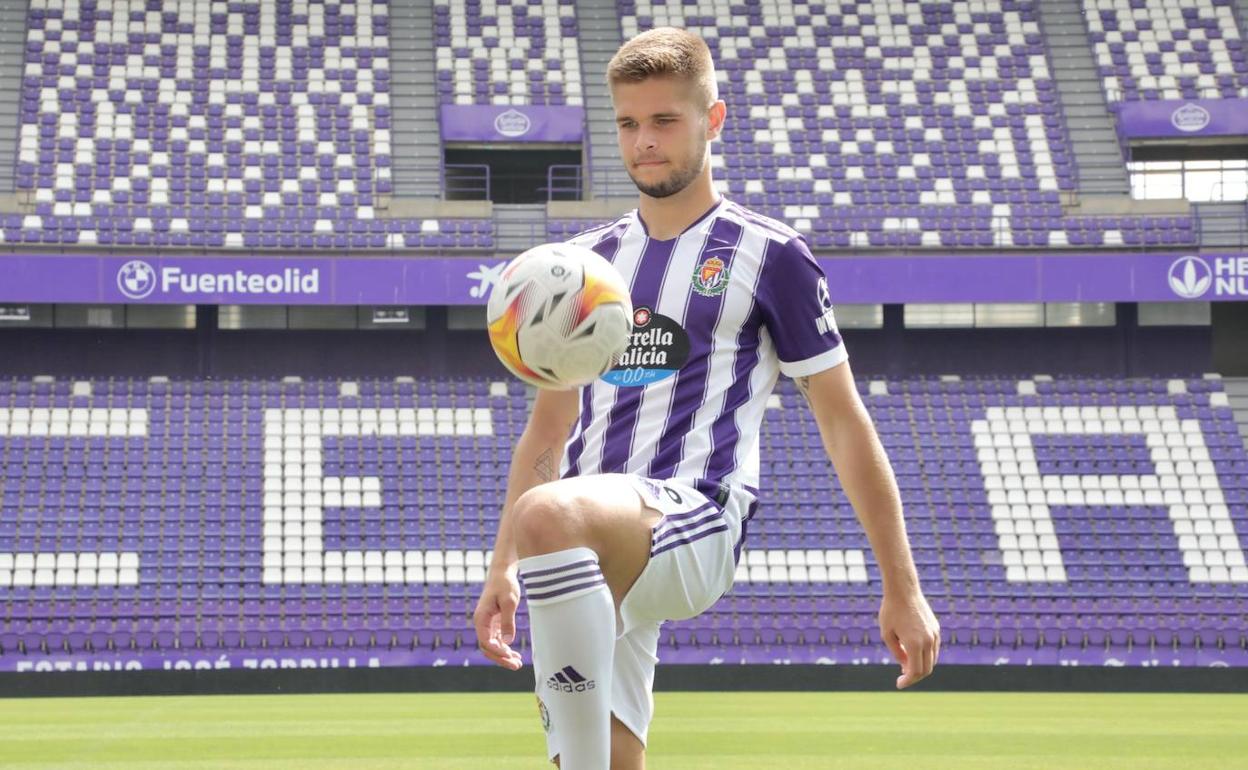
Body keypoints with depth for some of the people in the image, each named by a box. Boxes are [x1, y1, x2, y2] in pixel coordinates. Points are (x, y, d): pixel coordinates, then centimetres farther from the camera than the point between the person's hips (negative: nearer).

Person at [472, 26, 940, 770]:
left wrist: (903, 590, 2)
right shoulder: (588, 261, 19)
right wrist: (503, 570, 18)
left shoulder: (771, 256, 4)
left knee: (549, 514, -37)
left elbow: (845, 423, 5)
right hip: (589, 566, 6)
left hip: (698, 521, -6)